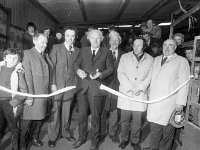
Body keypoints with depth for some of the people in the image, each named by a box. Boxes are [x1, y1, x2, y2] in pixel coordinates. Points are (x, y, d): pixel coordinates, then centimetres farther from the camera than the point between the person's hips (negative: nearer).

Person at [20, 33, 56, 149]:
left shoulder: (46, 55, 15)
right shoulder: (27, 54, -7)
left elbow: (50, 71, 19)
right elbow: (27, 75, -13)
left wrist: (52, 84, 4)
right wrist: (30, 95, -16)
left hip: (44, 93, 6)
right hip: (32, 93, -6)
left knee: (40, 117, 14)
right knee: (28, 119, 5)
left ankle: (35, 137, 35)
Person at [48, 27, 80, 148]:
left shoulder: (77, 51, 9)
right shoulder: (56, 48, 0)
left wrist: (76, 84, 2)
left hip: (70, 85, 3)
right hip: (57, 84, -2)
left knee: (67, 111, 13)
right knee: (54, 111, 4)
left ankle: (66, 132, 31)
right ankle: (53, 136, 20)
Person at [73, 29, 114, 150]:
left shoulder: (107, 52, 5)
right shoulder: (83, 51, 14)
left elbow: (111, 68, 0)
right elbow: (76, 63, 12)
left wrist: (101, 74, -18)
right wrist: (78, 70, -10)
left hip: (96, 88, -3)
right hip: (83, 87, 3)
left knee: (96, 116, 6)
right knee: (82, 114, 13)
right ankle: (82, 137, 35)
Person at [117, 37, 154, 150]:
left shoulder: (150, 59, 6)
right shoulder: (125, 57, 5)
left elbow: (150, 76, 2)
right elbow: (120, 74, -1)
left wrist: (139, 88, -11)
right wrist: (130, 88, -11)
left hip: (141, 94, 0)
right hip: (126, 93, 0)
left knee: (138, 120, 5)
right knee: (125, 119, 7)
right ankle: (124, 139, 27)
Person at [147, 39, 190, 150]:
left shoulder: (182, 61, 1)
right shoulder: (157, 59, 15)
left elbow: (184, 83, -4)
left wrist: (180, 102, -9)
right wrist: (150, 94, 9)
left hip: (169, 103, -4)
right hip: (154, 101, 4)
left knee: (167, 130, 6)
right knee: (154, 129, 11)